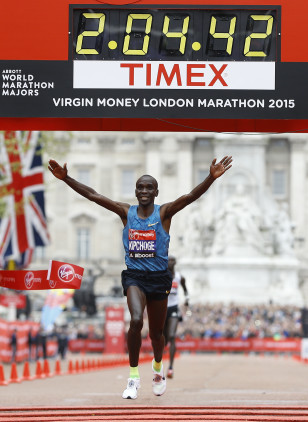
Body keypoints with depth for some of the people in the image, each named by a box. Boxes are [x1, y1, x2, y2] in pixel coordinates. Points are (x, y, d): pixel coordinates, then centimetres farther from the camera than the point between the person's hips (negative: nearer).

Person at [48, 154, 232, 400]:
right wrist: (66, 179, -9)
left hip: (159, 277, 0)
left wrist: (212, 178, -33)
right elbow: (92, 195, -1)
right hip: (134, 276, 0)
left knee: (156, 331, 12)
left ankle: (158, 366, 46)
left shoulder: (164, 213, -4)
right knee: (136, 320, -24)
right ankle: (134, 375, -12)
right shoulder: (126, 212, 2)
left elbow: (192, 196, -18)